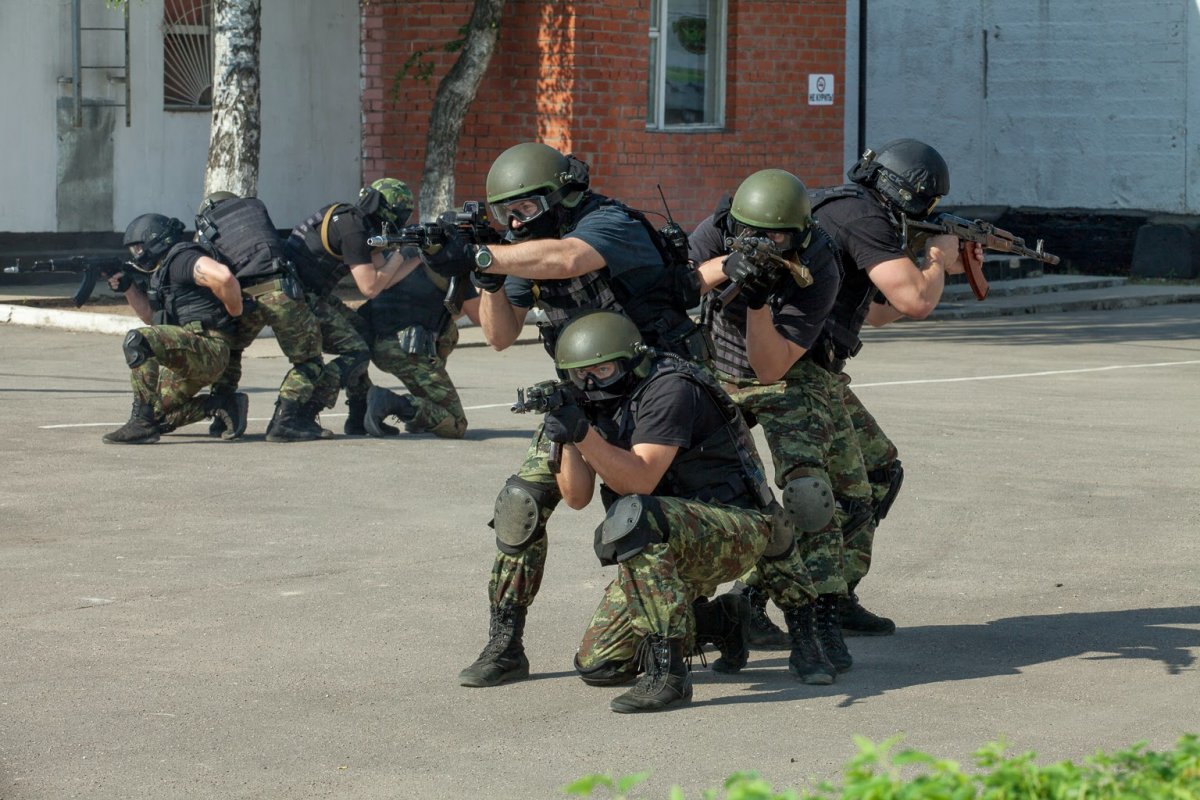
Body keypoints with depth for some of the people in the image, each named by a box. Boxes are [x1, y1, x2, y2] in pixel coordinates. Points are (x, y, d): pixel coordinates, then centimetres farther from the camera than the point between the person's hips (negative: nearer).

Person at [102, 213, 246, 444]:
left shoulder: (180, 258, -10)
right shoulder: (164, 270, 23)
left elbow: (222, 276, -27)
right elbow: (152, 316, 31)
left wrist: (235, 311, -13)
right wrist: (127, 287, 19)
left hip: (207, 347, -11)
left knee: (137, 341, -28)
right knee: (159, 415, 13)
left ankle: (142, 423, -28)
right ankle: (224, 405, 12)